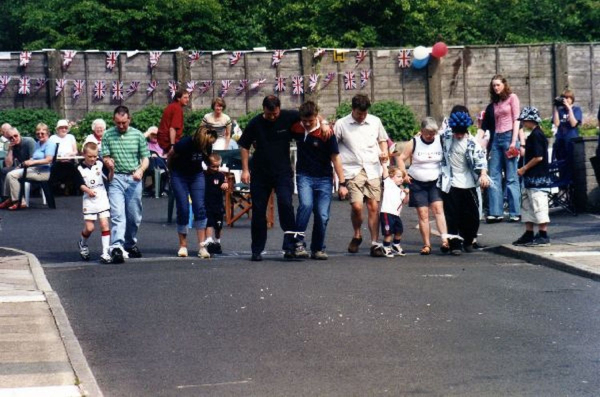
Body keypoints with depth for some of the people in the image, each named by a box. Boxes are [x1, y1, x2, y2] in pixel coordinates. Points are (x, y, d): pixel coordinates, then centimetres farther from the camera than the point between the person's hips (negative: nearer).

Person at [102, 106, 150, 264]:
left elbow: (145, 158, 8)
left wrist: (140, 170, -12)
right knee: (117, 214, -14)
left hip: (134, 179, 2)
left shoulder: (138, 135, 6)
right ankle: (116, 248, -23)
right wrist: (107, 162, -21)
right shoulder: (107, 135, 4)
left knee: (134, 216, 8)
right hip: (116, 178, -2)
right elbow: (104, 157, 3)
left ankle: (131, 244, 27)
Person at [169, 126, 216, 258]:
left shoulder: (207, 146, -13)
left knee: (199, 208, -9)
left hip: (197, 175, 3)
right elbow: (171, 157, -7)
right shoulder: (185, 143, -26)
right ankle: (183, 246, 5)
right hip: (179, 176, -3)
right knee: (183, 210, -7)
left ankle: (202, 246, -11)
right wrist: (172, 171, 6)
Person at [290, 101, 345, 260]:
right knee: (306, 205, -25)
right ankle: (298, 242, -18)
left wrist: (342, 183, -7)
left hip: (324, 179, -1)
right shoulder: (296, 129, -2)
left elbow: (335, 158, -6)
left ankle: (318, 249, 16)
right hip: (304, 176, 1)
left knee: (322, 216, -1)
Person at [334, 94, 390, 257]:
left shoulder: (375, 121, 8)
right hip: (353, 171, -3)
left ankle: (375, 243, 7)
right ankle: (357, 235, 12)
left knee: (374, 207, -1)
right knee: (356, 206, -15)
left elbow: (382, 139, 25)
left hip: (373, 170, 3)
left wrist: (384, 151, 2)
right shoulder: (341, 124, -1)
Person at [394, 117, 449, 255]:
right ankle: (426, 245, 3)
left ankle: (445, 240, -23)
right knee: (423, 214, -1)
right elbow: (401, 158, 2)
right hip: (418, 183, 0)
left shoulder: (440, 142, 0)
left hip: (436, 182, 0)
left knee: (438, 208, -16)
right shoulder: (413, 143, -4)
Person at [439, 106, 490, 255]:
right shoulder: (446, 135, -1)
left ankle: (468, 241, 26)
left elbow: (480, 157, -19)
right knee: (453, 215, -3)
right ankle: (455, 244, 1)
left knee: (471, 215, 6)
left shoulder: (471, 142, -9)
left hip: (468, 184, 0)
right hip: (450, 184, 1)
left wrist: (483, 174, -32)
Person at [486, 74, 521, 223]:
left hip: (509, 136, -6)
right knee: (494, 177, 0)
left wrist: (514, 141, -13)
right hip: (497, 138, 6)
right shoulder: (495, 102, 18)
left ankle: (515, 212, -4)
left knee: (511, 177, -6)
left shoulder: (512, 98, 2)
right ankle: (496, 212, 1)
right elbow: (495, 123, 15)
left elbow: (516, 120, -4)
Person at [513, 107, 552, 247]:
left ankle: (543, 236, -4)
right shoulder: (536, 134, 15)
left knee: (538, 205, -7)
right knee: (527, 205, 15)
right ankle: (529, 234, 21)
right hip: (531, 177, 11)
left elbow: (538, 157, -21)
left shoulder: (536, 135, -15)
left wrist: (524, 169, -14)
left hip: (537, 177, -11)